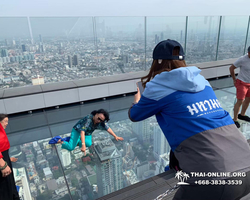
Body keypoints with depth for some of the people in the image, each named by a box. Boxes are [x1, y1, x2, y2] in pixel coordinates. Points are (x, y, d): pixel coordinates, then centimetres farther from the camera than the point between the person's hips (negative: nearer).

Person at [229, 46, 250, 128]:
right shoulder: (242, 59, -19)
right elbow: (231, 68, -10)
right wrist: (234, 79, -4)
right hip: (242, 83, -7)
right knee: (240, 101, -8)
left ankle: (242, 115, 36)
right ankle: (235, 119, 3)